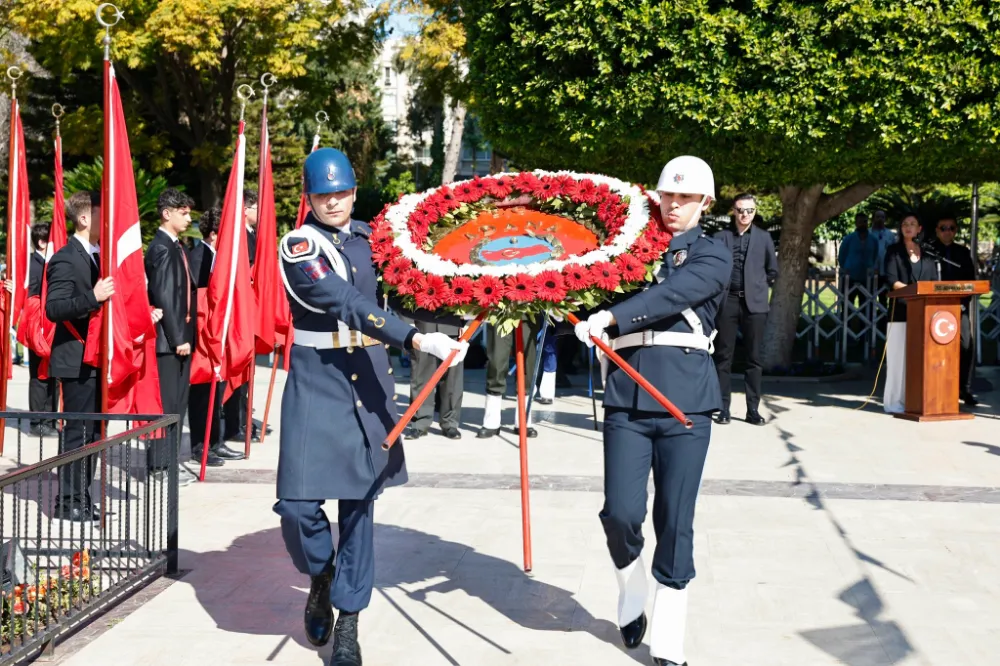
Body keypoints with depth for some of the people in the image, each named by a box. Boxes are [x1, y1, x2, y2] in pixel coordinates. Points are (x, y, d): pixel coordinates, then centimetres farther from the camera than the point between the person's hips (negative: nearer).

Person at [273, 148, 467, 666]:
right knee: (298, 503, -10)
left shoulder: (368, 238, 9)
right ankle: (321, 576, 23)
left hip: (369, 382, 4)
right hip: (316, 385, -4)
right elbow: (350, 305, -23)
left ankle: (347, 623, 17)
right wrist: (416, 340, -33)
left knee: (359, 504, 5)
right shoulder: (299, 247, -9)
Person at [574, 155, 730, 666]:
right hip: (627, 396, 2)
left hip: (685, 398, -2)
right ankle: (631, 600, 24)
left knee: (675, 523, 1)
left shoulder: (713, 254, 6)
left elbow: (672, 295, -13)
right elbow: (599, 294, 15)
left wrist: (610, 317, -25)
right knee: (621, 513, -7)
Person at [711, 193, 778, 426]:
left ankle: (753, 409, 7)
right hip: (727, 301, -1)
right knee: (723, 357, 2)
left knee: (754, 358, 2)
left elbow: (773, 271, 15)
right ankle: (724, 408, 7)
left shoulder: (763, 237, 9)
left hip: (754, 302, 1)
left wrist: (760, 287, 7)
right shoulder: (721, 237, 6)